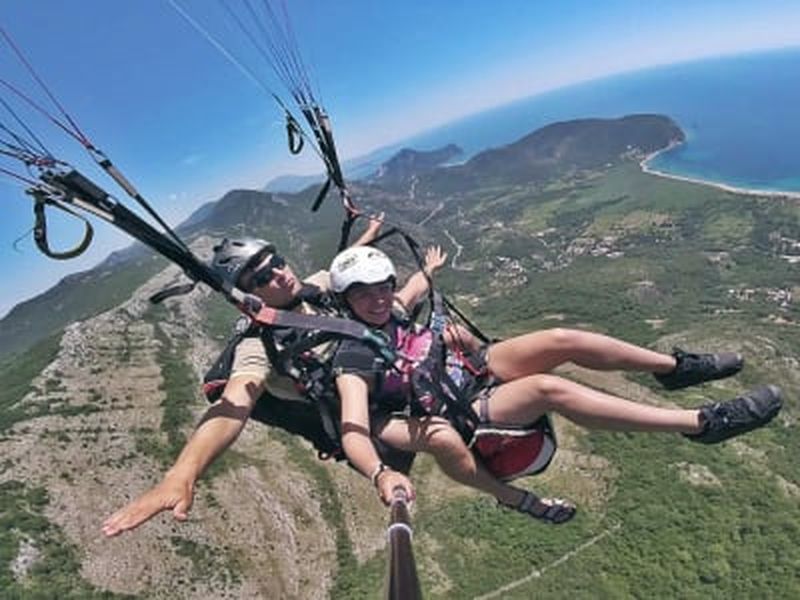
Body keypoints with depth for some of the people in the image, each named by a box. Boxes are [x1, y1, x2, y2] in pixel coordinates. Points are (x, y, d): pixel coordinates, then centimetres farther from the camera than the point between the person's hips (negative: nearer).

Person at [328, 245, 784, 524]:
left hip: (474, 367, 7)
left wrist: (429, 270, 46)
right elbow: (354, 432, -32)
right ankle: (703, 423, -23)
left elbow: (413, 291, 27)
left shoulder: (388, 310, 1)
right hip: (463, 412, -7)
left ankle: (675, 366, 7)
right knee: (549, 388, -30)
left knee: (562, 340, -13)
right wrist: (381, 474, -52)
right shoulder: (354, 358, -20)